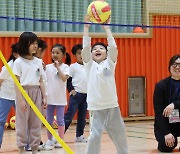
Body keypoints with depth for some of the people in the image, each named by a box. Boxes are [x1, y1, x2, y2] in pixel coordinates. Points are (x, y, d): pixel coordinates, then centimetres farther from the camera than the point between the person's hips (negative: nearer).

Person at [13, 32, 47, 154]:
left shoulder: (38, 62, 9)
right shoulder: (19, 62, -5)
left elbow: (41, 81, 12)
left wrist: (44, 97, 8)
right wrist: (20, 99, -15)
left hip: (36, 93, 5)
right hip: (24, 92, -5)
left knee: (36, 123, 6)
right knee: (22, 122, 0)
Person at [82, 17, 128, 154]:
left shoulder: (110, 63, 7)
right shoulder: (89, 65, 5)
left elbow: (113, 47, -5)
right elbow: (85, 47, -5)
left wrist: (107, 28, -4)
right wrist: (86, 27, -6)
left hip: (112, 105, 2)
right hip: (96, 107, -2)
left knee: (120, 135, 12)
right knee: (95, 135, -11)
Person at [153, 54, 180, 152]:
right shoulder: (161, 85, -8)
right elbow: (158, 111, -13)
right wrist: (166, 133, -22)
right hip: (165, 123, -1)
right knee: (166, 147, -27)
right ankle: (164, 140, 12)